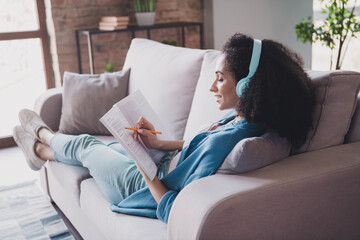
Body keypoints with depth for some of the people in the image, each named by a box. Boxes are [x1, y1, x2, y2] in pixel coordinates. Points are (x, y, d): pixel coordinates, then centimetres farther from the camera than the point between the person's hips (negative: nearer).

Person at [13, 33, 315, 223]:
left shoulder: (223, 143, -41)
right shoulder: (241, 118, -13)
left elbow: (175, 213, -36)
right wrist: (159, 144, -3)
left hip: (147, 184, -7)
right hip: (163, 167, 7)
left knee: (85, 145, 16)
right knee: (108, 145, 28)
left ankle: (44, 135, 52)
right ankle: (42, 152, 57)